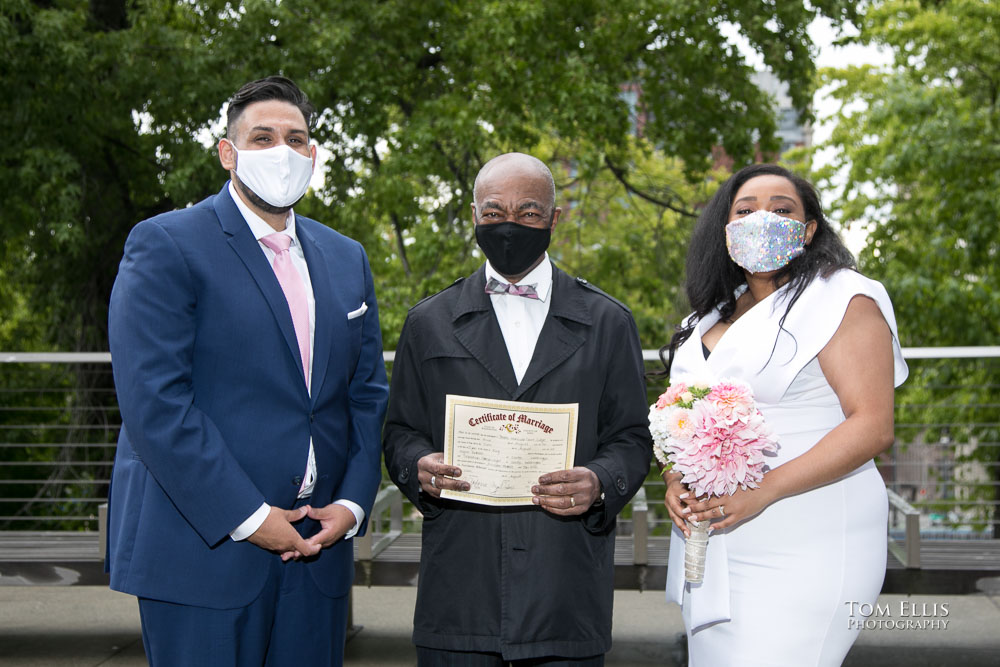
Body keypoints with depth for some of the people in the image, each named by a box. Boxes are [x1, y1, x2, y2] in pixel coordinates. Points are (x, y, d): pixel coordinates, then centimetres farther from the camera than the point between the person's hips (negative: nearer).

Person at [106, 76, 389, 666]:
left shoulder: (347, 259, 14)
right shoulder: (166, 246, -5)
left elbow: (368, 393, 15)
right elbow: (153, 401, -14)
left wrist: (352, 503, 0)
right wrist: (247, 518, -15)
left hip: (317, 548, 6)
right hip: (203, 551, -5)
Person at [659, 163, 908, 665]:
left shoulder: (842, 299, -4)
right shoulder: (711, 316, 17)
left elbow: (872, 426, -13)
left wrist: (761, 492, -22)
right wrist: (674, 482, -2)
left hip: (803, 554, -6)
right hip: (708, 544, 7)